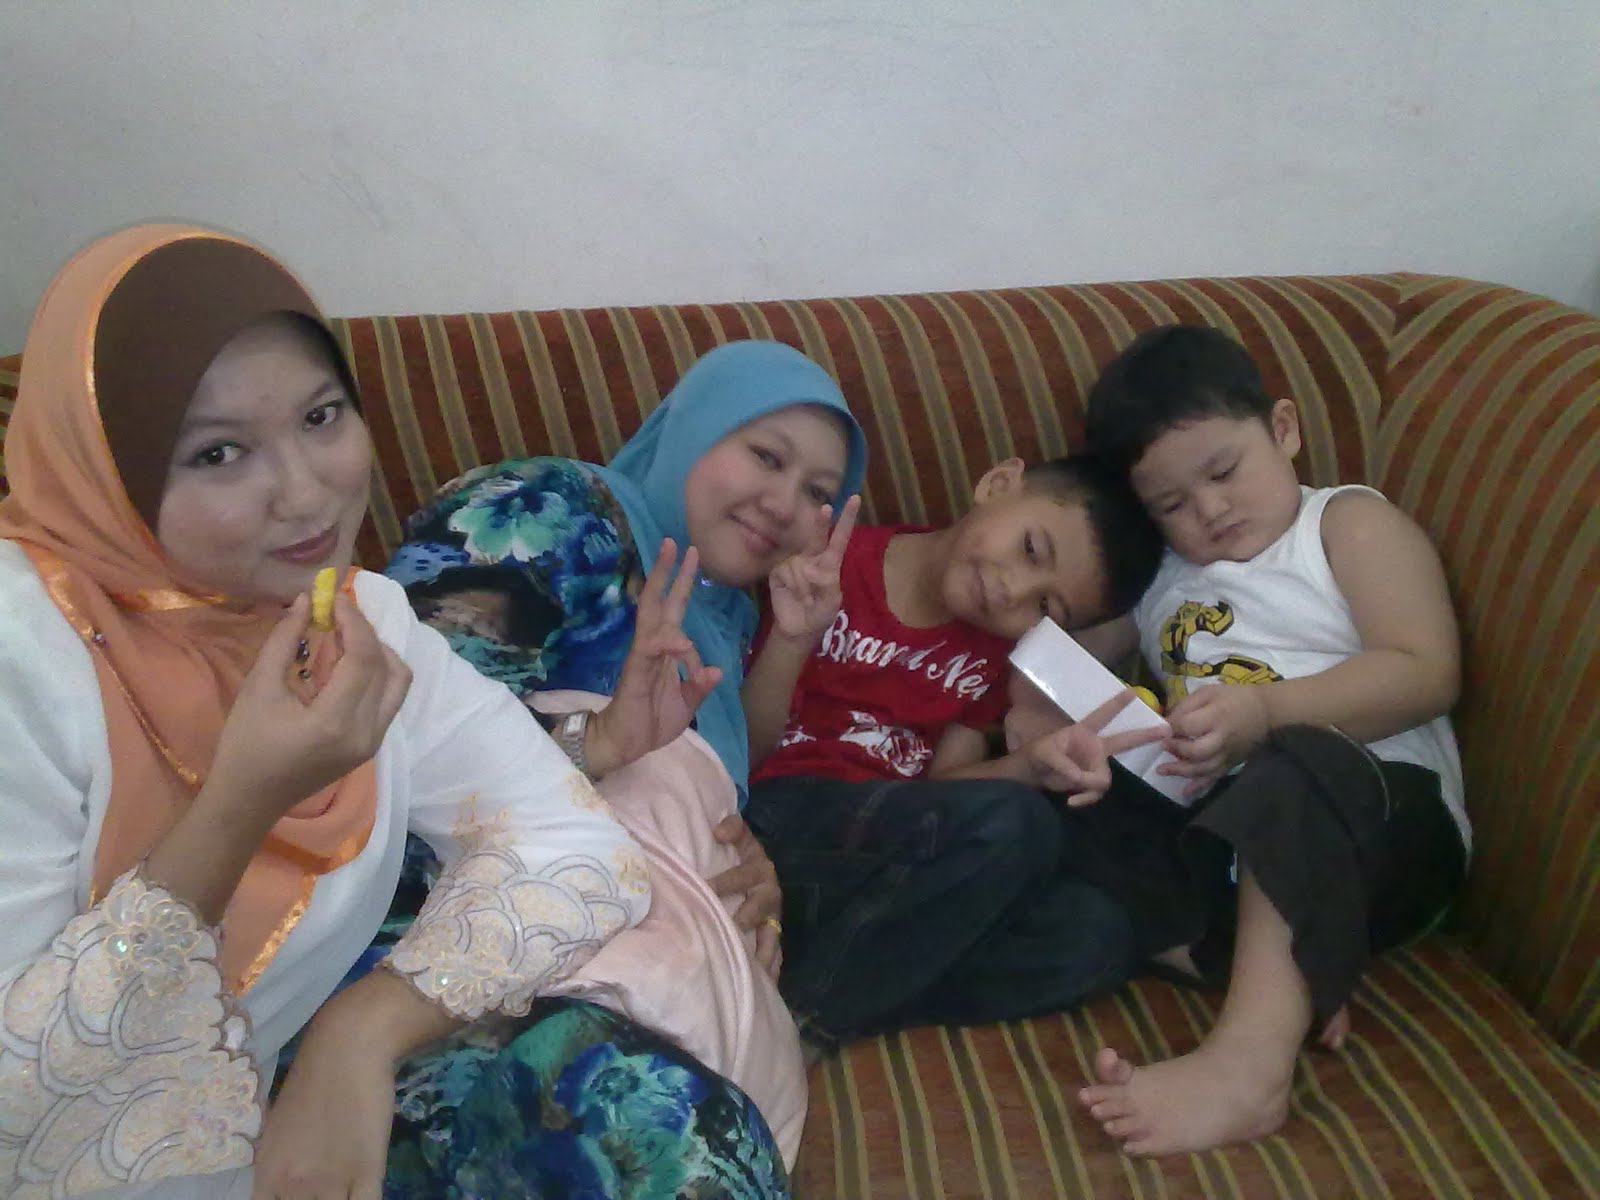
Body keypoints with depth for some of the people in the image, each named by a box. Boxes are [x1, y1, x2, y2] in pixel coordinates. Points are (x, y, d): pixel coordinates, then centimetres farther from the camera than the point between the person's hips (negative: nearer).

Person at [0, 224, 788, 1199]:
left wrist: (366, 1027, -20)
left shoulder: (365, 618, -3)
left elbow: (579, 847, -6)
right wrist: (237, 812, -29)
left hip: (294, 1121, 5)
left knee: (635, 1099, -17)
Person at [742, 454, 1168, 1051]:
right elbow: (741, 754, -4)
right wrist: (791, 640, -20)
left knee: (1094, 935, -18)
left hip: (897, 864, 6)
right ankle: (797, 1017, -19)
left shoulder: (991, 650, 13)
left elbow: (940, 785, 5)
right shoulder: (830, 571, -4)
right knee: (1013, 822, -29)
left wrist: (1032, 763, -12)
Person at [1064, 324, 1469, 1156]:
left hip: (1380, 821, -5)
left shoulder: (1350, 525, 8)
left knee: (1302, 764, -37)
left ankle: (1251, 1059, -45)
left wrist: (1266, 712, -22)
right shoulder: (1151, 580, 21)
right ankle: (1292, 984, -27)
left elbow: (1426, 675, -8)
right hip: (1222, 838, 5)